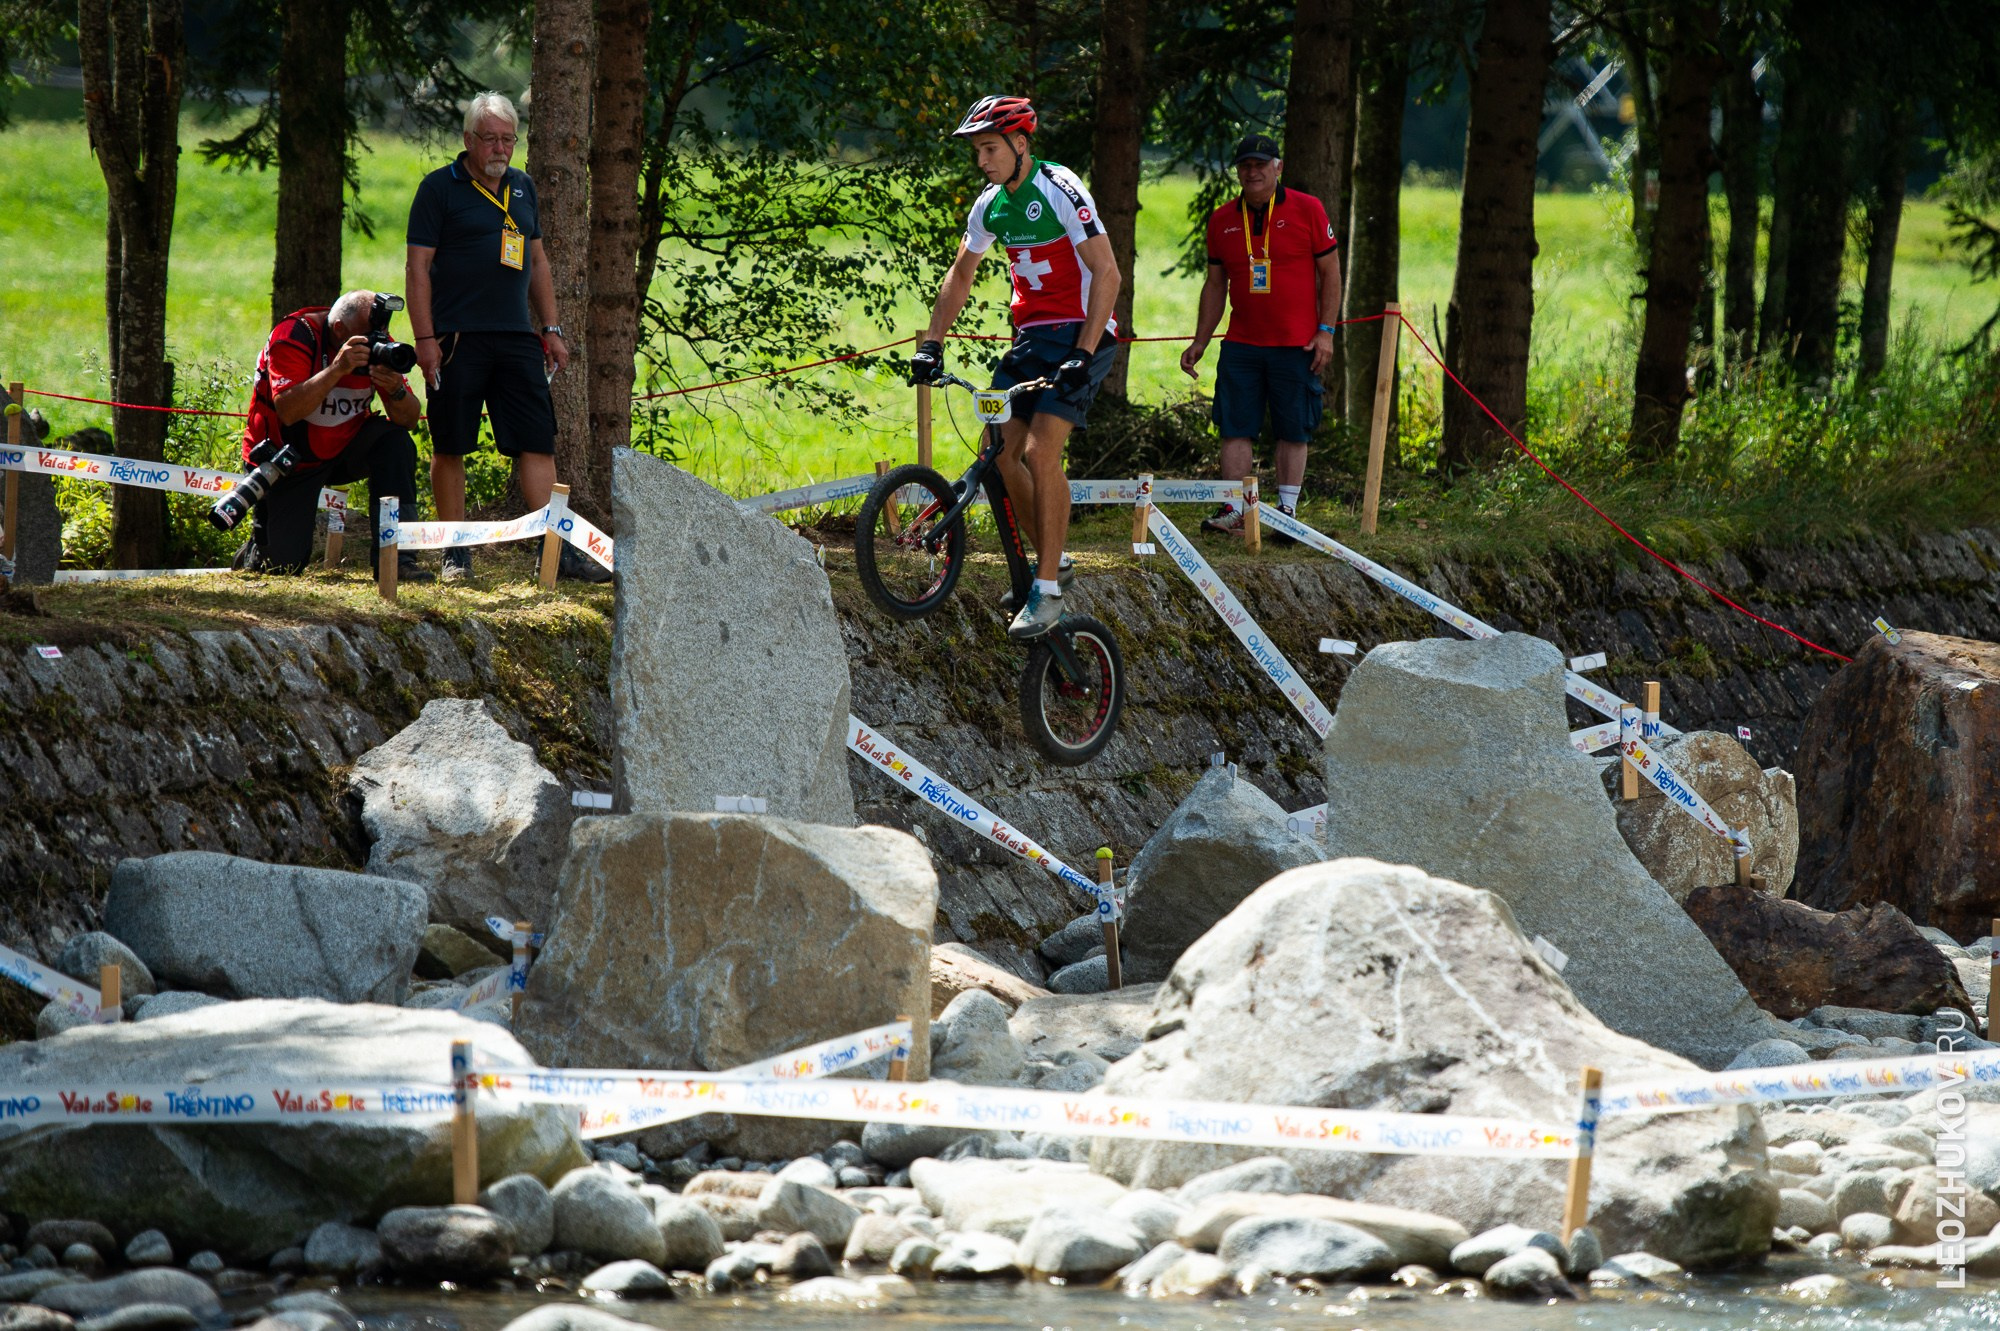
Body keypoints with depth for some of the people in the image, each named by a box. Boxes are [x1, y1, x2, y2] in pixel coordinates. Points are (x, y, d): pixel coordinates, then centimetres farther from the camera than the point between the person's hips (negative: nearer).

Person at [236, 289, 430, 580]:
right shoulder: (293, 336, -22)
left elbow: (407, 420, -9)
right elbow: (288, 411, -35)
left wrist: (397, 390, -32)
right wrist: (337, 368, -43)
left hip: (342, 451, 4)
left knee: (395, 442, -26)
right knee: (285, 563, -12)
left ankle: (395, 557, -24)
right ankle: (256, 550, 27)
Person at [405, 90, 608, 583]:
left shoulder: (523, 188, 16)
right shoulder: (440, 188, -2)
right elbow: (418, 266, -5)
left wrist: (551, 329, 17)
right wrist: (424, 338, -12)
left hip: (517, 338, 5)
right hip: (458, 339, -5)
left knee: (537, 443, -1)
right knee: (450, 448, 1)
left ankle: (555, 548, -1)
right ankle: (456, 554, 8)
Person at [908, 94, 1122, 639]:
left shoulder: (1060, 190, -18)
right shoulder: (991, 204, 6)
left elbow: (1107, 274, -21)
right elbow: (961, 273, 21)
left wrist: (1083, 355, -27)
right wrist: (932, 344, 13)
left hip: (1082, 334, -8)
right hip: (1031, 334, 8)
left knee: (1040, 450, -20)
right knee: (1002, 450, 2)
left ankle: (1048, 592, -17)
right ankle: (1052, 560, 20)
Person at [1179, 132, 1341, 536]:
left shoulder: (1307, 210, -1)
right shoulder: (1222, 220, 8)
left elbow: (1330, 272, 2)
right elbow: (1215, 284, 16)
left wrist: (1325, 331, -5)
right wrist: (1200, 341, 12)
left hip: (1296, 345, -3)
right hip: (1240, 346, 3)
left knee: (1293, 431, 2)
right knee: (1235, 428, -3)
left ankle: (1288, 510, 8)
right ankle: (1234, 510, -3)